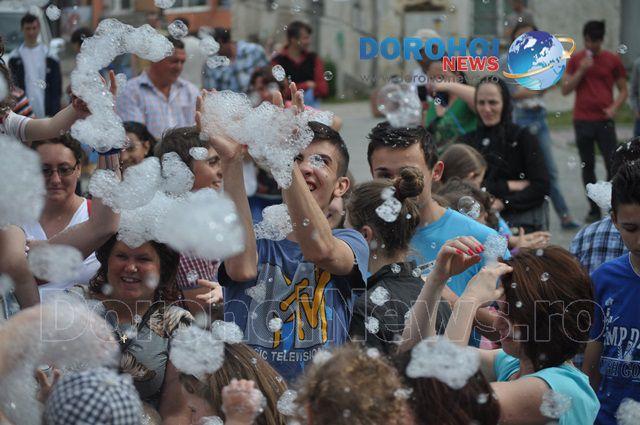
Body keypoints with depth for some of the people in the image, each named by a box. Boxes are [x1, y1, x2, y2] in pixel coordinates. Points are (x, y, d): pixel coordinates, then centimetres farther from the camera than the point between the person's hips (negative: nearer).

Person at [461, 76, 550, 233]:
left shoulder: (523, 137, 2)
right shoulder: (468, 141, 9)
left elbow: (541, 186, -6)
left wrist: (503, 204, -14)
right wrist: (509, 186, -7)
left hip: (524, 224, -2)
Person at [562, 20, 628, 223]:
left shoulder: (613, 60, 3)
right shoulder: (575, 60, 5)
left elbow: (623, 90, 7)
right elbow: (565, 89, 1)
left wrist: (614, 107, -11)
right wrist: (581, 71, -11)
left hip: (604, 121, -1)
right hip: (582, 121, 1)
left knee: (613, 165, -8)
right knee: (587, 166, 6)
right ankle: (594, 209, 14)